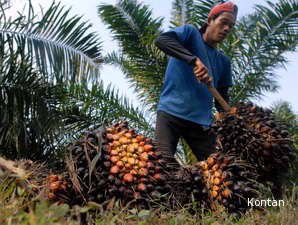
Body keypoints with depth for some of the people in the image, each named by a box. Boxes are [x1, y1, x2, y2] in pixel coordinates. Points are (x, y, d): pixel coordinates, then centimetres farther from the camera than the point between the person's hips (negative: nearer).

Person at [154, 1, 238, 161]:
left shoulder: (224, 61, 20)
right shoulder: (190, 33, 6)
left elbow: (222, 97, 19)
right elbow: (161, 40, -14)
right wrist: (194, 60, -26)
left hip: (202, 121, 6)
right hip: (170, 113, -5)